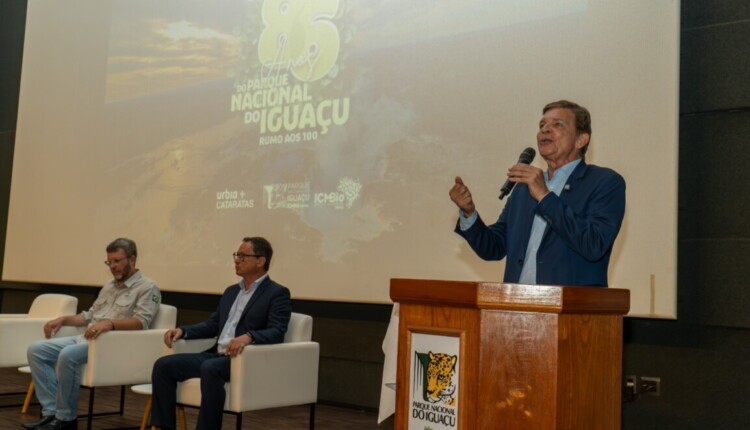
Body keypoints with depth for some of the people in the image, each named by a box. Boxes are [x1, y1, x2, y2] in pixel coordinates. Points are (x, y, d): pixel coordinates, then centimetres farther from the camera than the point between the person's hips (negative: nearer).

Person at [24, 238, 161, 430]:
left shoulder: (147, 287, -5)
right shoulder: (109, 285, 22)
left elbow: (140, 322, -19)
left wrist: (110, 323, -34)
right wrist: (64, 319, 12)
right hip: (86, 338, 9)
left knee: (68, 355, -33)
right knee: (36, 350, -6)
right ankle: (51, 412, -12)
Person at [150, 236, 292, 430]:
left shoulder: (277, 293, -2)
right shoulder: (231, 291, 22)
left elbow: (277, 333, -15)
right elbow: (212, 326, 21)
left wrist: (248, 337, -34)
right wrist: (182, 330, 3)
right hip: (217, 356, 8)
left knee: (210, 369, -36)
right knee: (163, 365, -8)